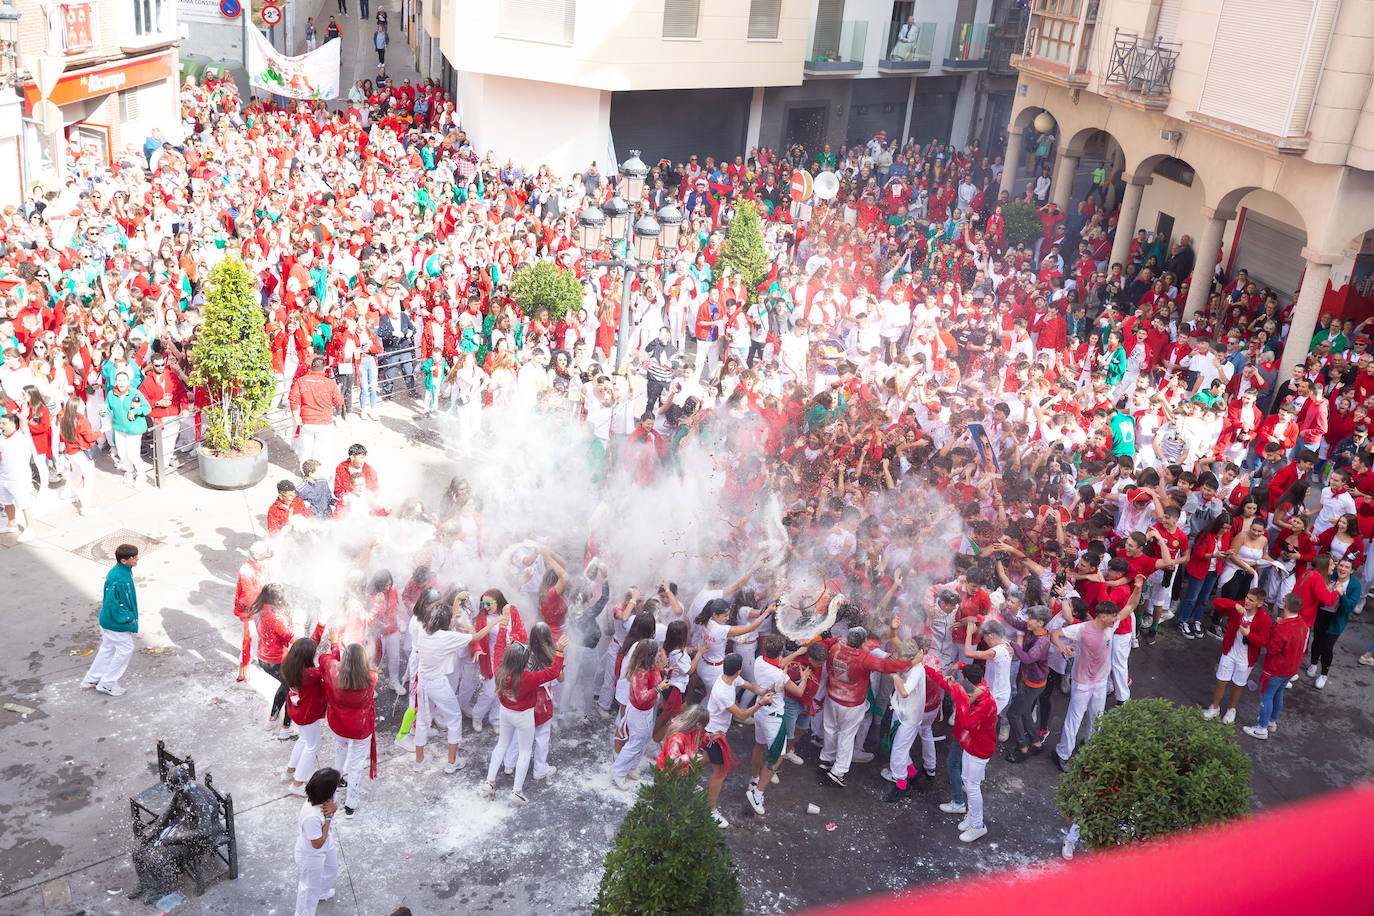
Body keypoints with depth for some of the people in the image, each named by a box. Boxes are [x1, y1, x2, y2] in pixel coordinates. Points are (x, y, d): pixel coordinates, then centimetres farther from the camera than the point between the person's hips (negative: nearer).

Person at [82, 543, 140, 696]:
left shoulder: (125, 571, 0)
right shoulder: (116, 579, -31)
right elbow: (112, 604, -27)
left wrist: (130, 616, 16)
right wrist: (129, 619, -19)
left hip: (108, 620, 10)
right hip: (116, 623, -10)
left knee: (107, 648, 23)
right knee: (125, 649, 4)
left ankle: (91, 679, 38)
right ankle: (107, 684, 16)